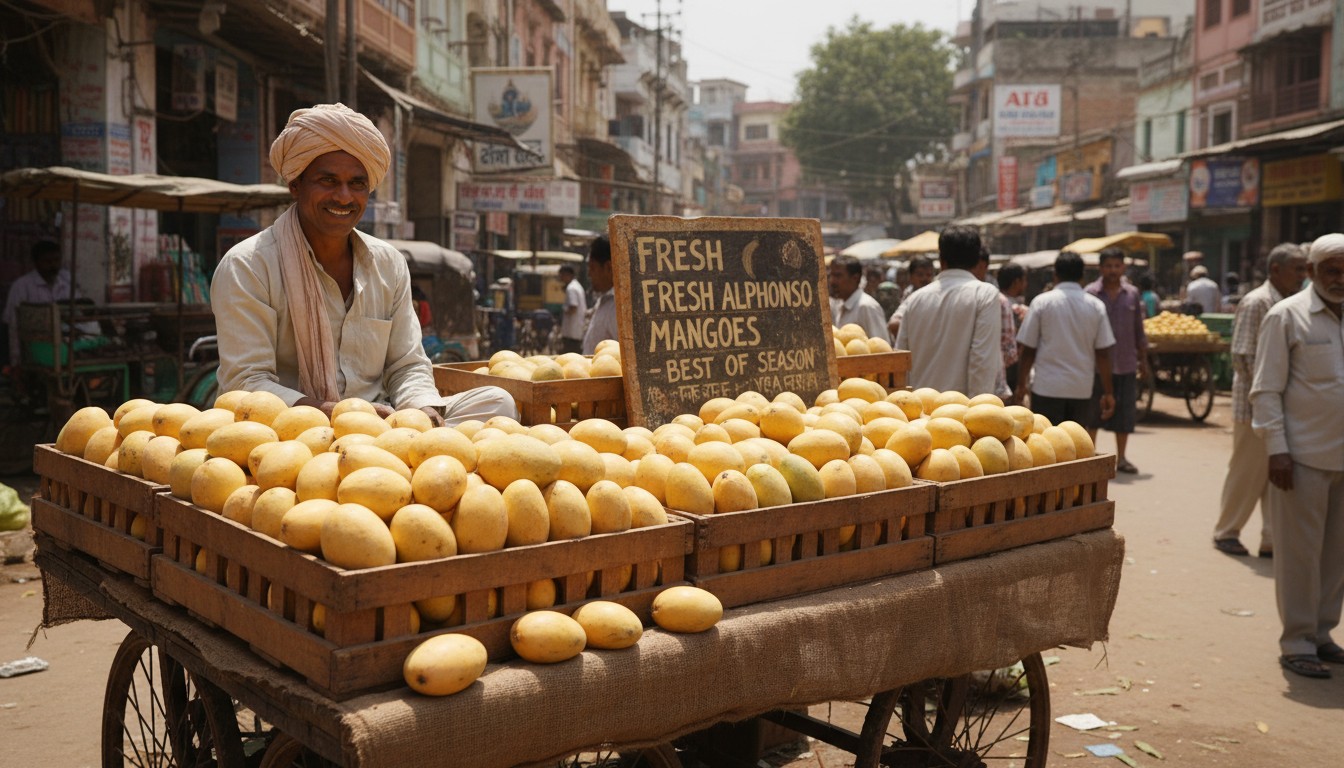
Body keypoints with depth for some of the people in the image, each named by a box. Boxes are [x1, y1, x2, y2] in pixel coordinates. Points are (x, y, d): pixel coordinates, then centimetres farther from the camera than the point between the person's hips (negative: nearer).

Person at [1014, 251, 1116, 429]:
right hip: (1082, 389, 3)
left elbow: (1028, 350, -3)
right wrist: (1108, 393, 6)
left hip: (1047, 387, -2)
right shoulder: (1096, 306, 3)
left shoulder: (1041, 302, -3)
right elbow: (1103, 354, 1)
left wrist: (1021, 384, 7)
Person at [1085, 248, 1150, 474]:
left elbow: (1139, 330, 13)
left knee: (1126, 412, 7)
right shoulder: (1090, 293, -3)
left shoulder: (1132, 294, 8)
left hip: (1126, 364, 3)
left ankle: (1121, 458, 18)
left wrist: (1143, 360, 12)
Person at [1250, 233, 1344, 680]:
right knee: (1300, 552, 1)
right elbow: (1266, 390, -7)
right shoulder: (1287, 316, -5)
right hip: (1304, 457, -5)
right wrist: (1276, 449, -13)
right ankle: (1297, 644, 10)